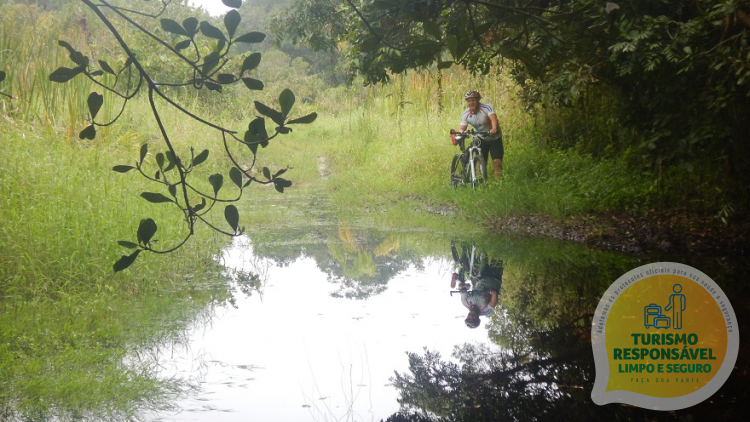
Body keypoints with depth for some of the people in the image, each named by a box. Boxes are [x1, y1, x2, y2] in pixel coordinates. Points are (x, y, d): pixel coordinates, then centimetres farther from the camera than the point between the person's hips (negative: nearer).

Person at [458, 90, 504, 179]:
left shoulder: (486, 108, -23)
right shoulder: (465, 114, -10)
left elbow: (493, 119, -39)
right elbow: (461, 128, -17)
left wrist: (494, 129, -59)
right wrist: (462, 133, -42)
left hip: (494, 138, -4)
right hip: (481, 140, 4)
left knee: (497, 162, -16)